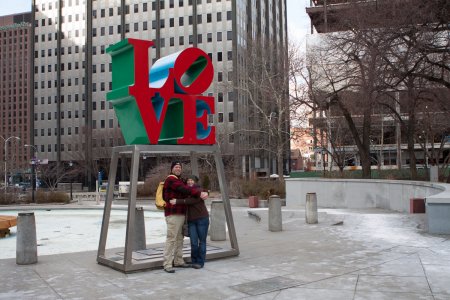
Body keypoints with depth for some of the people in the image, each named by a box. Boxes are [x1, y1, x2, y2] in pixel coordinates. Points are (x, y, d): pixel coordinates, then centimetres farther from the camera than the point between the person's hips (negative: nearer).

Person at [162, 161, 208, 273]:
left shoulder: (180, 180, 21)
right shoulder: (171, 179, -9)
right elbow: (185, 190, -22)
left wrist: (203, 192, -5)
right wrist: (199, 193, -24)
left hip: (181, 213, 10)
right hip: (173, 214, -10)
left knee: (179, 238, 12)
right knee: (171, 238, -10)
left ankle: (178, 261, 19)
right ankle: (167, 264, -7)